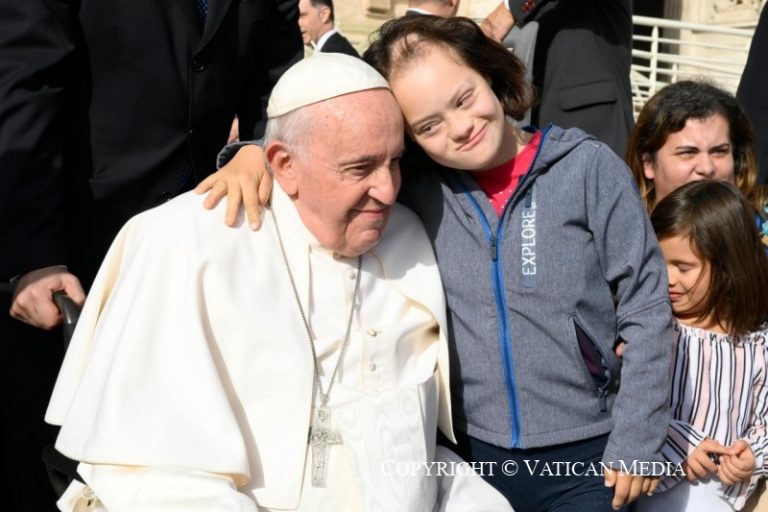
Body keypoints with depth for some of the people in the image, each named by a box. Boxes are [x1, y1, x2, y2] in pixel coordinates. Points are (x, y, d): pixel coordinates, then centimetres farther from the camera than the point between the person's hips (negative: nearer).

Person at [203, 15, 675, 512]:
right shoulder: (416, 180, -4)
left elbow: (647, 311, -5)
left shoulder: (588, 168, -9)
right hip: (469, 453, 2)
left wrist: (636, 443, -6)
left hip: (585, 458, -2)